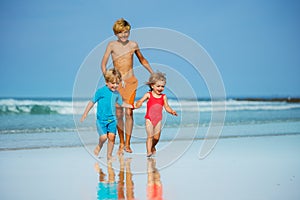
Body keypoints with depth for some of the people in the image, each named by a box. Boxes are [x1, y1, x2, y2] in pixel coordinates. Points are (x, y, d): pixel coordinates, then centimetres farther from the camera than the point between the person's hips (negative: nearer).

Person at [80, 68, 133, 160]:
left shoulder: (116, 93, 8)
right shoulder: (101, 91, -9)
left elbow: (121, 103, 26)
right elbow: (92, 102, -4)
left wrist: (131, 106, 19)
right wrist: (85, 114, -4)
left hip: (112, 119, 4)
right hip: (101, 119, -4)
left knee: (112, 136, -5)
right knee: (104, 136, -16)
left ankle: (109, 155, 11)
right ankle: (98, 147, 15)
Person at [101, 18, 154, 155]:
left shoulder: (133, 45, 4)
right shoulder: (112, 45, -2)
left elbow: (142, 60, 19)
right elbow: (103, 64, -1)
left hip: (130, 82, 1)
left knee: (129, 113, -5)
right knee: (118, 114, 2)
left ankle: (127, 144, 3)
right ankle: (121, 143, 15)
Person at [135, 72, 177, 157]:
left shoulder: (163, 97, 4)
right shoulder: (148, 95, -4)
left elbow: (167, 107, 4)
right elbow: (140, 101, -10)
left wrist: (172, 111, -15)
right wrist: (138, 104, -32)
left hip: (158, 119, 3)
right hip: (149, 119, -3)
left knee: (156, 137, 6)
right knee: (150, 136, -10)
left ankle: (153, 147, 34)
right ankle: (149, 151, -7)